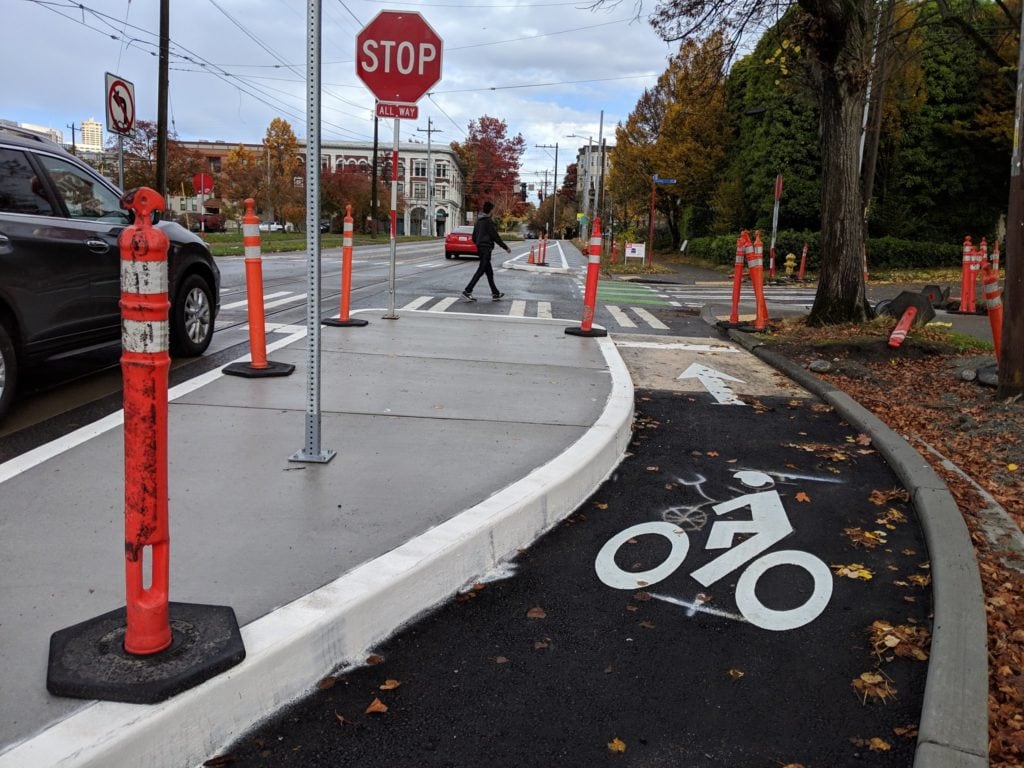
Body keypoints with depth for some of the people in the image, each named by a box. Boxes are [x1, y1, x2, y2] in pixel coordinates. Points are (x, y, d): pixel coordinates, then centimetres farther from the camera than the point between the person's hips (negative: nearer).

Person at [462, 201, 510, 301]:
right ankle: (468, 291, -12)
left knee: (489, 271, 12)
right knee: (481, 270, -8)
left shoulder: (479, 220, 13)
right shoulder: (488, 221, -14)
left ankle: (495, 293, 17)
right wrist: (506, 247, -8)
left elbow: (474, 236, 19)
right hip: (486, 248, -9)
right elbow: (495, 236, -14)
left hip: (480, 248, 9)